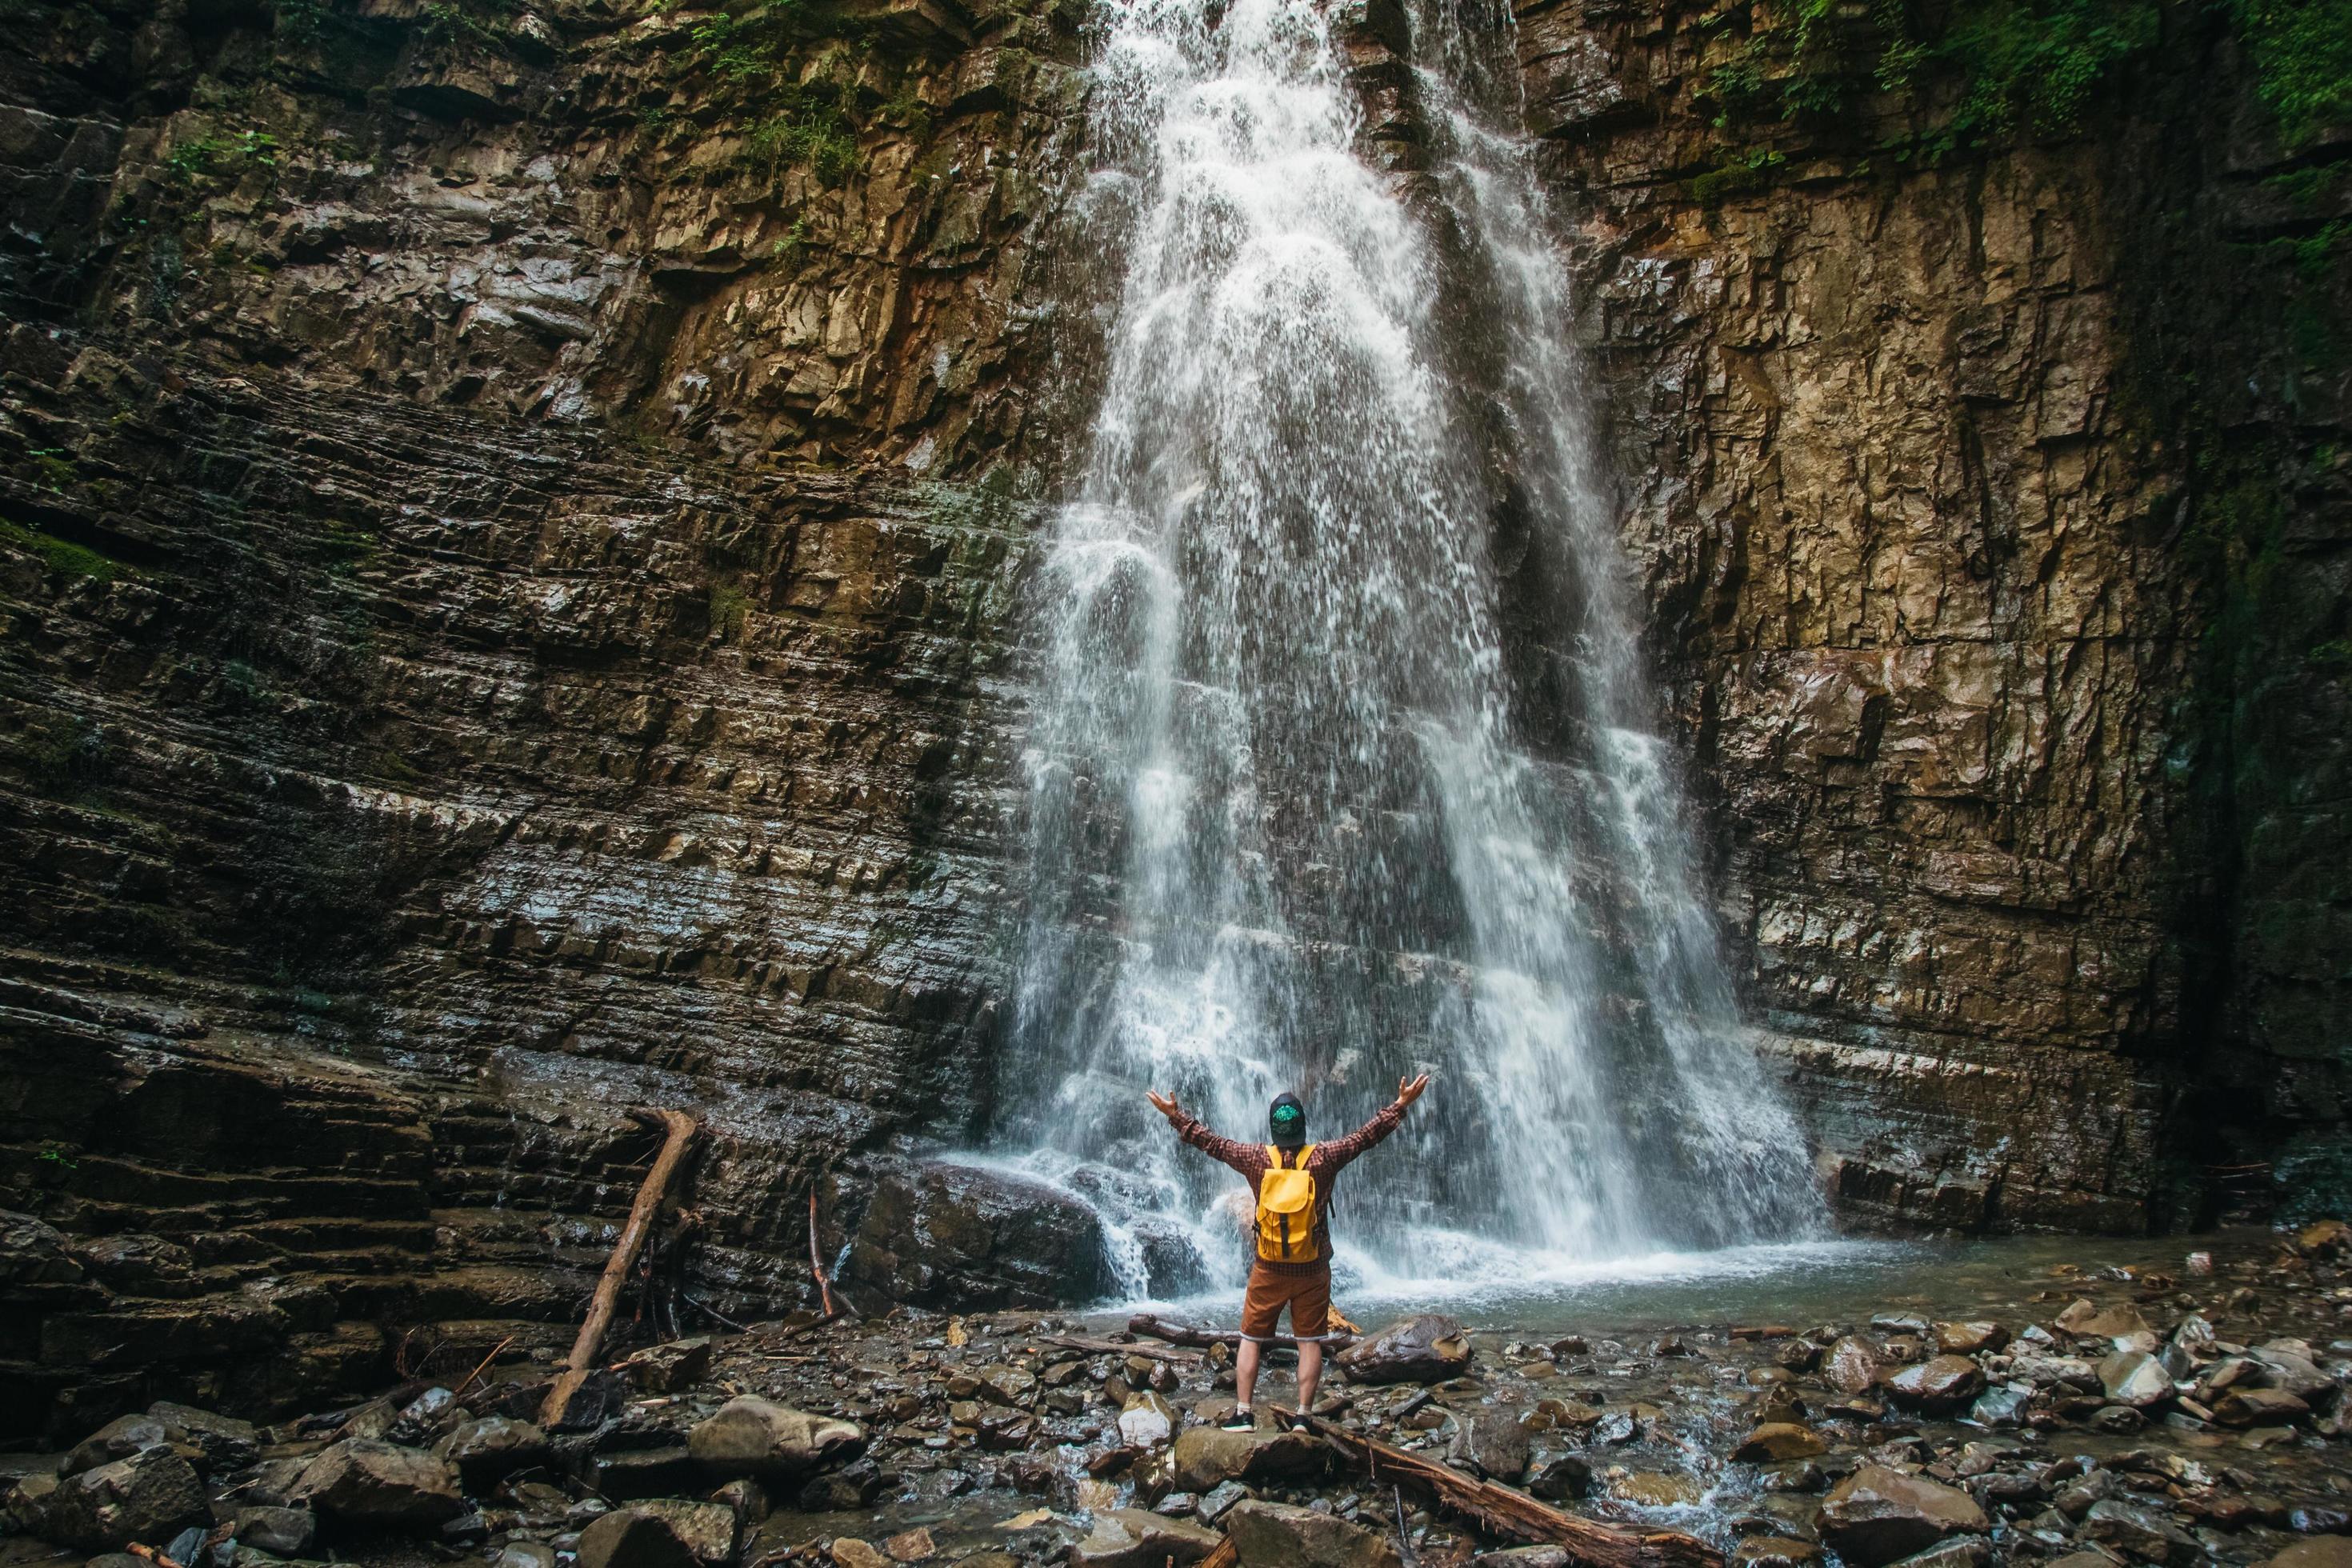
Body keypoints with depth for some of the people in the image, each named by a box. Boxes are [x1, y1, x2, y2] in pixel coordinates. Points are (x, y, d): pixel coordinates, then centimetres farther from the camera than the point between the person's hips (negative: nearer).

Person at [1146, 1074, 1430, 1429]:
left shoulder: (1256, 1158, -7)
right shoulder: (1323, 1158, -9)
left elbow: (1212, 1143, 0)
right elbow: (1367, 1134, -3)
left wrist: (1174, 1115, 10)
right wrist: (1401, 1105, 5)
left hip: (1268, 1270, 0)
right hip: (1313, 1270, 0)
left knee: (1250, 1340, 11)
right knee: (1310, 1341, 8)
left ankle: (1243, 1413, 9)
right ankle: (1303, 1416, 7)